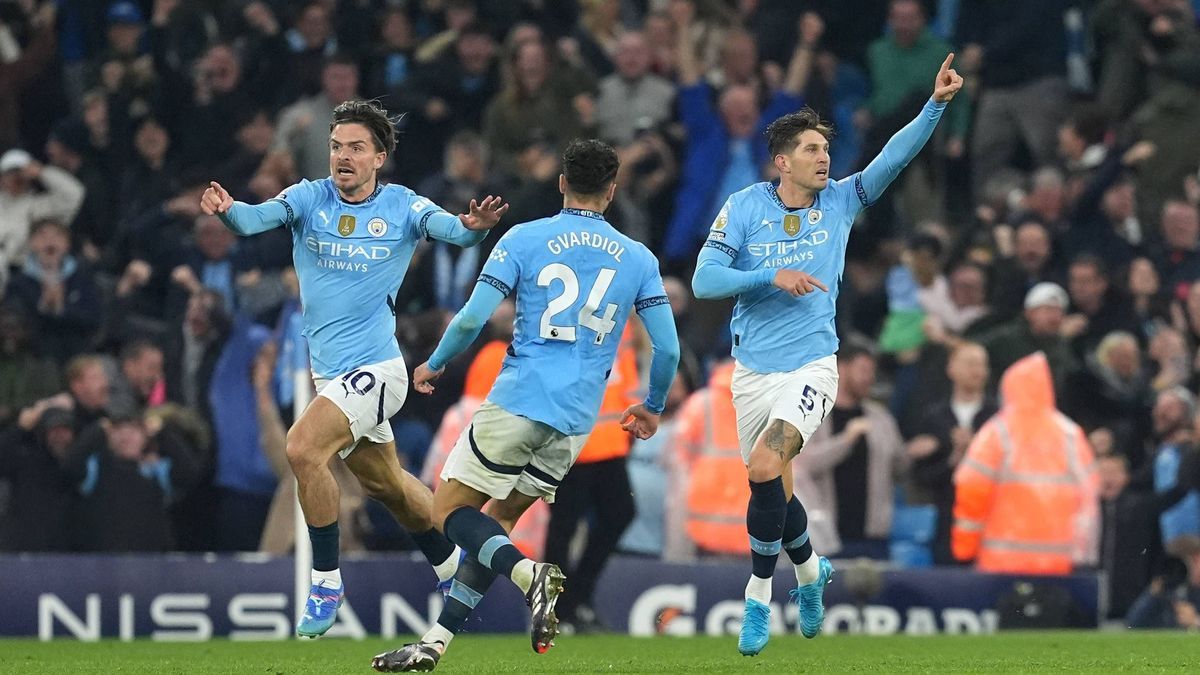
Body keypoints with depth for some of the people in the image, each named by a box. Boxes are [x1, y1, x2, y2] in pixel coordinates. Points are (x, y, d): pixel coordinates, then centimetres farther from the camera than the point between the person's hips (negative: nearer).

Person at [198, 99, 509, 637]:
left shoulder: (402, 207, -6)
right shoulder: (309, 199, -1)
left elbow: (452, 229, -20)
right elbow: (260, 218, -18)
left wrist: (474, 226, -44)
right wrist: (229, 210, -41)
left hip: (375, 369, -5)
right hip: (331, 372, 5)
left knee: (303, 447, -24)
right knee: (386, 484, 19)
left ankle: (326, 581, -13)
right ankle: (454, 568, 40)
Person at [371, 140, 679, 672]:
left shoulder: (525, 239, 0)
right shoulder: (638, 259, 8)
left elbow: (472, 319, -6)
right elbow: (667, 348, 7)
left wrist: (433, 365, 13)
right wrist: (653, 408, 26)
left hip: (517, 403, -4)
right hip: (577, 420, 4)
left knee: (449, 511, 4)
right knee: (495, 525, 15)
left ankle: (528, 573, -23)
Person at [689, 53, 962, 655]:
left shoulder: (840, 201, 0)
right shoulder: (744, 207, -4)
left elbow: (895, 156, -10)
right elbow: (703, 281, -10)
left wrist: (936, 104, -23)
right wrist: (771, 277, -22)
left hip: (810, 366, -2)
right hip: (753, 372, 2)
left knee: (765, 467, -24)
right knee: (775, 490, 11)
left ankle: (758, 597, -10)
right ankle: (811, 569, 42)